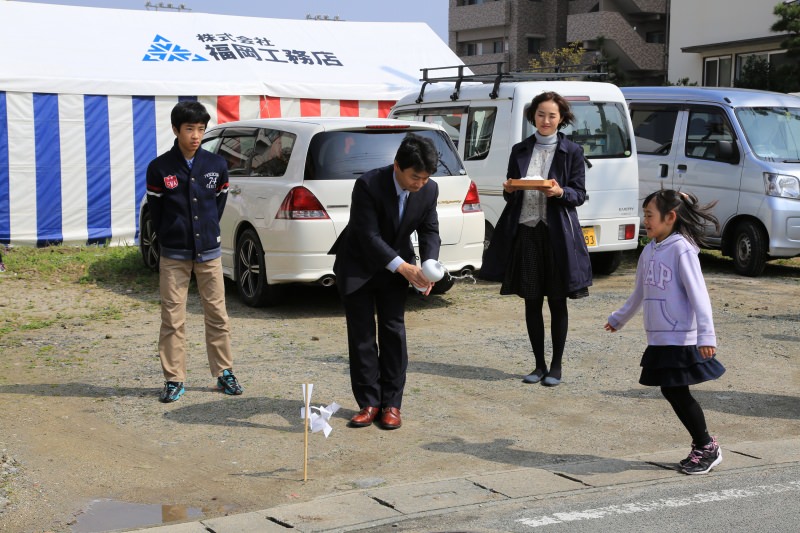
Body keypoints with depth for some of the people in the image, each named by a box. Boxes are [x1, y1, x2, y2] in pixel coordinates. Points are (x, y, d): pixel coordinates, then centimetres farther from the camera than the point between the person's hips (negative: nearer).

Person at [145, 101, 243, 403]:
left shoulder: (216, 166, 1)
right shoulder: (160, 168, -5)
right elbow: (155, 211, 5)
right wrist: (167, 240, 10)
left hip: (209, 253, 2)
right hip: (174, 256, -2)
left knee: (217, 316, 6)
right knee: (172, 319, 2)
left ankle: (224, 373, 18)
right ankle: (174, 380, 9)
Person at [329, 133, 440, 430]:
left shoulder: (429, 190, -14)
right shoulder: (369, 185, -29)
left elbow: (429, 230, -3)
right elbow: (369, 236, -28)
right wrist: (403, 266, -34)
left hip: (395, 266, 3)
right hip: (358, 266, -3)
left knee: (393, 332, 1)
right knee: (361, 334, 0)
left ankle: (391, 403, 7)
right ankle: (369, 402, 7)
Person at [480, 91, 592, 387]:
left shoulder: (571, 152, 3)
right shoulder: (520, 151, 11)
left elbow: (580, 194, 0)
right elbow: (511, 196, 15)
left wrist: (560, 192, -19)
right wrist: (509, 191, -7)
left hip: (557, 232, -3)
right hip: (525, 231, 3)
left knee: (557, 302, 3)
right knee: (532, 302, 7)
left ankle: (556, 366, 13)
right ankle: (539, 365, 18)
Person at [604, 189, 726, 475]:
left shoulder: (682, 249, -13)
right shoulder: (649, 251, 10)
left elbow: (698, 294, -18)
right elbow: (640, 293, 25)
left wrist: (706, 335, -25)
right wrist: (618, 319, 35)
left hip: (682, 340, -8)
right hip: (658, 340, 8)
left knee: (678, 393, -4)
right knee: (671, 393, 8)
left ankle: (707, 448, 11)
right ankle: (702, 445, 20)